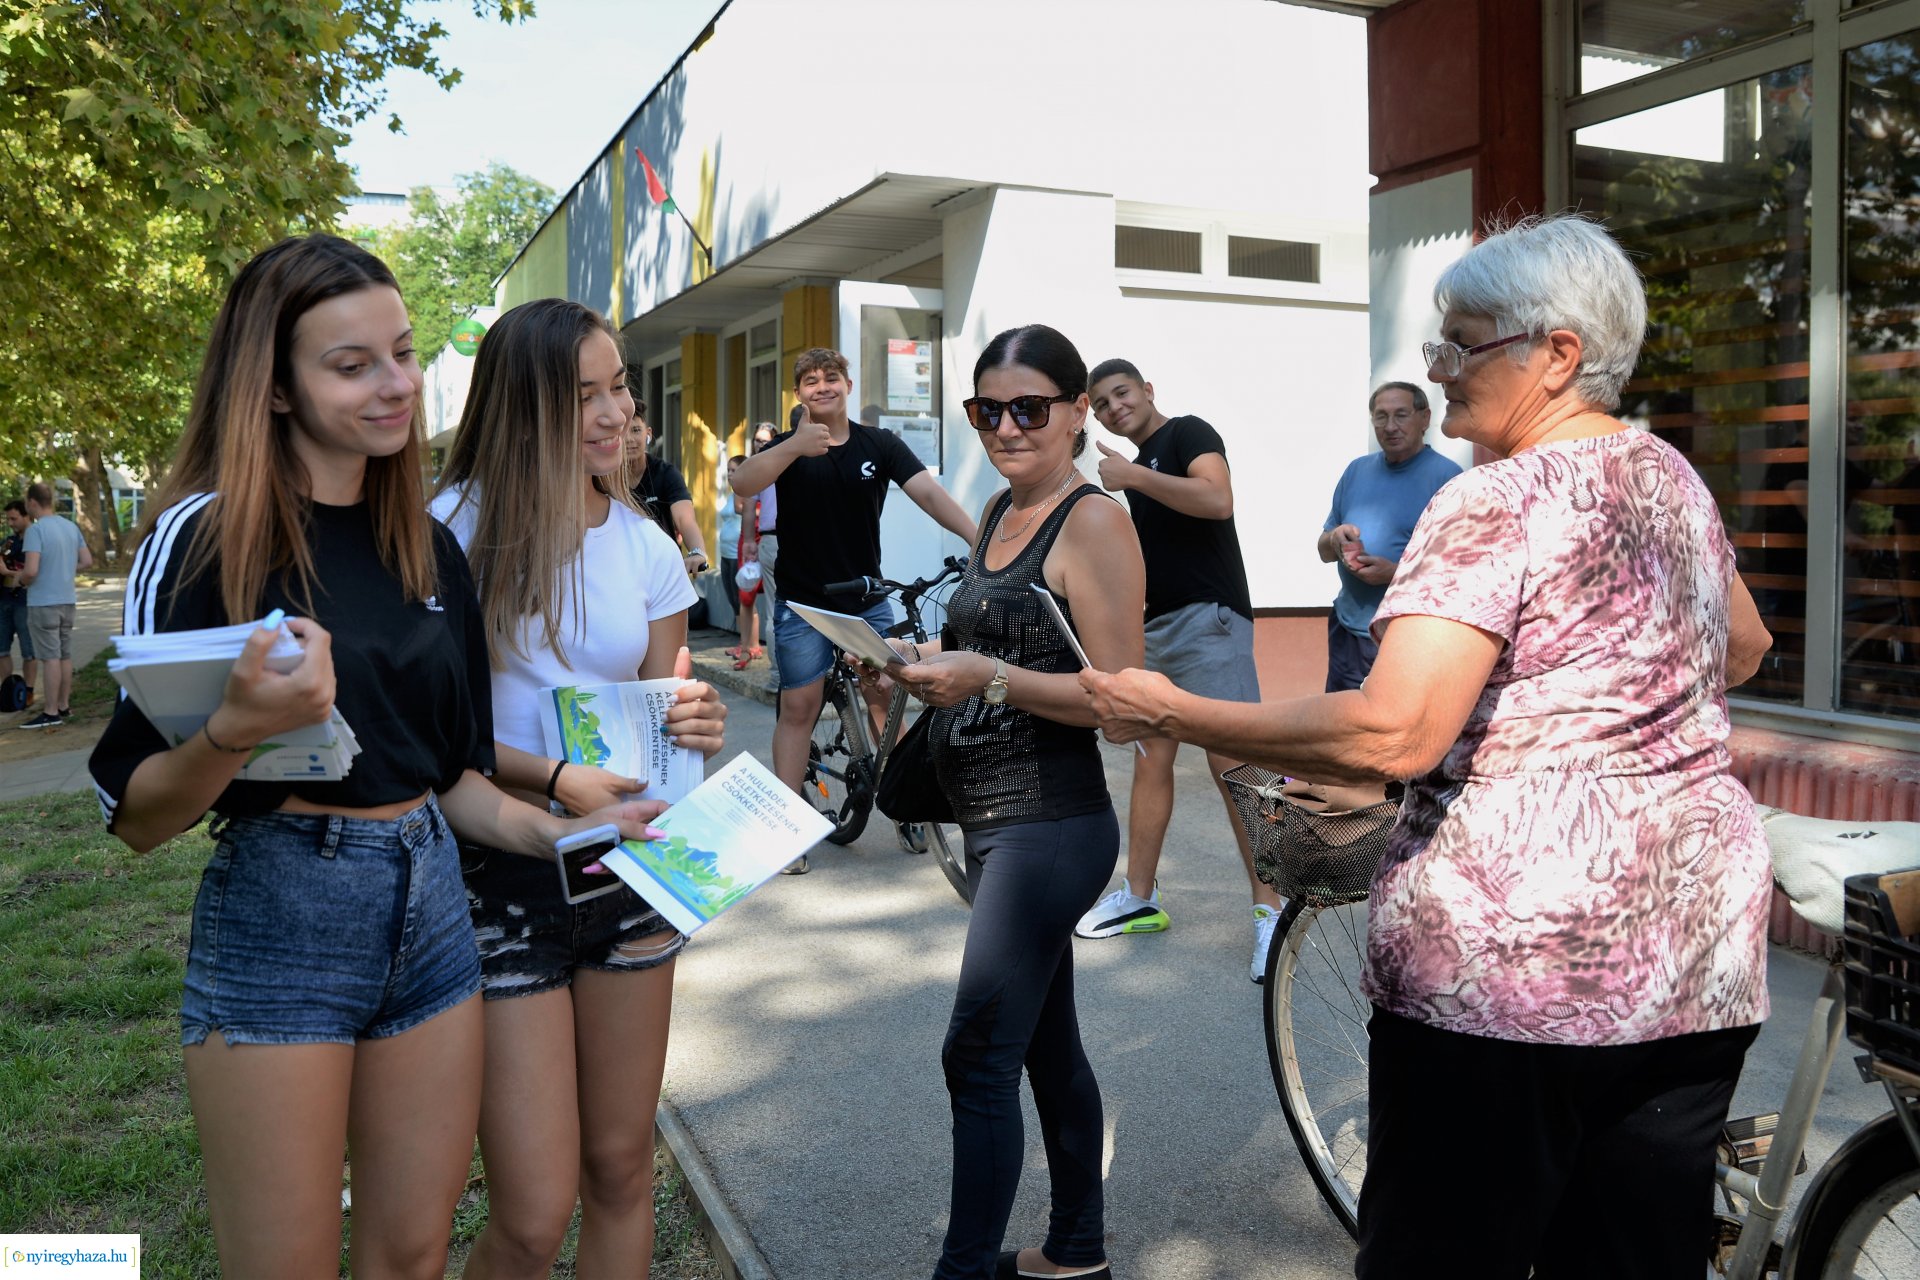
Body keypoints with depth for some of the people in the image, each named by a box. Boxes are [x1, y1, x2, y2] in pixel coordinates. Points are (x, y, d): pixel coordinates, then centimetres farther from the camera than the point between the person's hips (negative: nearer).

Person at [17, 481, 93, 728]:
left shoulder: (35, 530, -16)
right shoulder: (71, 527, 7)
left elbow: (30, 571, -22)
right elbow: (87, 562, 12)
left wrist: (21, 580, -2)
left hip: (43, 602, -7)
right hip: (67, 600, 7)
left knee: (50, 657, -5)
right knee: (65, 654, 13)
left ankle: (51, 713, -2)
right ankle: (63, 706, 20)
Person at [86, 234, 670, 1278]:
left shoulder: (427, 545, 8)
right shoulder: (207, 535, -10)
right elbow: (134, 817, -10)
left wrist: (562, 833, 0)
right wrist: (239, 728, -28)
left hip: (430, 912, 5)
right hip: (276, 922, -5)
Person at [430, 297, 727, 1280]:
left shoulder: (647, 546, 5)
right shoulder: (454, 529, -8)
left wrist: (694, 726, -11)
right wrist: (554, 779, -22)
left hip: (630, 864, 5)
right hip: (505, 874, -4)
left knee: (621, 1171, 14)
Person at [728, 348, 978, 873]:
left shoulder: (880, 445, -1)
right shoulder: (787, 446, -3)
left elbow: (928, 491, -14)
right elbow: (742, 483, -22)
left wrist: (975, 537, -31)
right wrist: (794, 447, -41)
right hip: (802, 601, -1)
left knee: (885, 701, 4)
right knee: (799, 706, 1)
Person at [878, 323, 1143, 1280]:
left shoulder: (1094, 522, -12)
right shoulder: (997, 512, 14)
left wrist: (989, 678, -27)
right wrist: (920, 664, 4)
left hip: (1051, 829, -9)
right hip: (996, 824, 9)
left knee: (979, 1053, -7)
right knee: (1047, 1043, 18)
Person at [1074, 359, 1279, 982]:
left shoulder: (1188, 434, -3)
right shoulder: (1138, 464, 21)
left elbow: (1218, 499, -23)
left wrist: (1133, 477, -21)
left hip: (1207, 620, -9)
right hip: (1155, 627, 9)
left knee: (1233, 762, -13)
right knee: (1150, 760, 10)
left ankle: (1270, 911, -8)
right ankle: (1139, 899, 18)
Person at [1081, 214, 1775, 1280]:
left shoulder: (1496, 504, -15)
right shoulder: (1673, 477, 12)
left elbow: (1392, 737, -25)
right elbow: (1742, 650, 28)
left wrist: (1171, 716, -18)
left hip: (1513, 961, -8)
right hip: (1698, 954, 8)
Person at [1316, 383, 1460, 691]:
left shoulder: (1447, 477, -9)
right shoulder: (1356, 470, 11)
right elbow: (1323, 550, 17)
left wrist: (1395, 573, -23)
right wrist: (1335, 539, -7)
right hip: (1347, 631, 6)